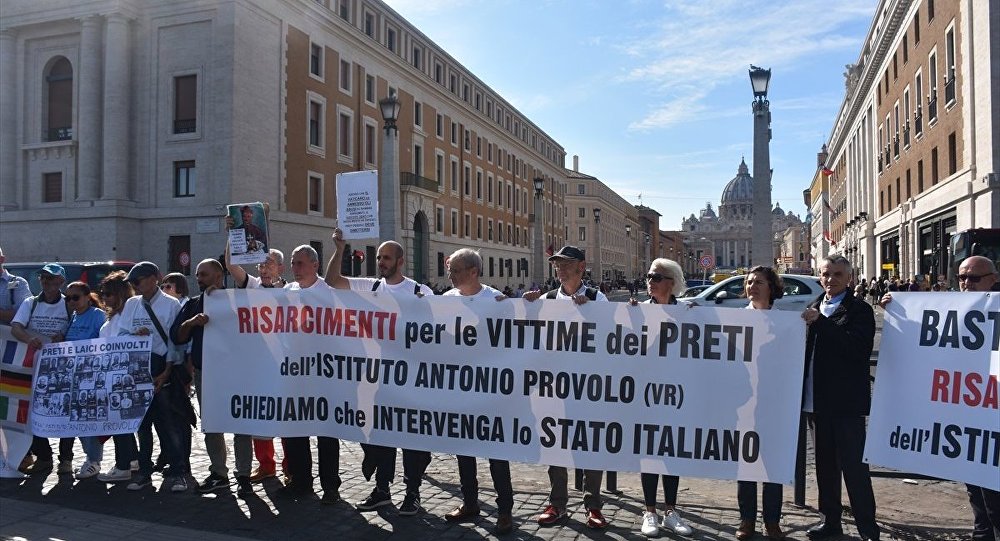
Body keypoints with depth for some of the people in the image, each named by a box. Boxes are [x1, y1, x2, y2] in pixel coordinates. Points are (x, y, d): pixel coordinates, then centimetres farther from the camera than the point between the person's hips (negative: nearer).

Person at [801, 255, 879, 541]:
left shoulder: (860, 310, -5)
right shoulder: (814, 308, 13)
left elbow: (857, 349, -21)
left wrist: (820, 322, -22)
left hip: (846, 401, -6)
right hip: (817, 399, 6)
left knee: (854, 465, -3)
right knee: (825, 464, 14)